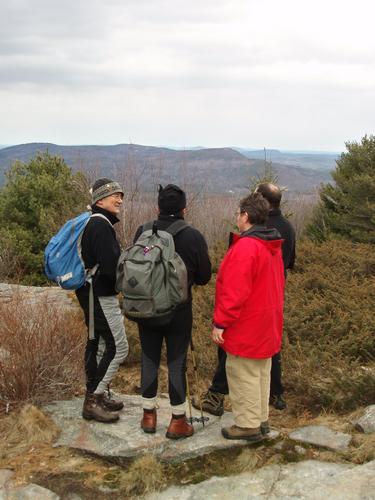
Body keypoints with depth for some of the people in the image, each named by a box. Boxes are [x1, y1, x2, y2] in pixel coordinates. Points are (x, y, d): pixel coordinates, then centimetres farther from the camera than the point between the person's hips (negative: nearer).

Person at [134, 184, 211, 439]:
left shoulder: (143, 232, -8)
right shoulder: (193, 237, -14)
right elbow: (204, 276, -4)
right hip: (178, 312, -2)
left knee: (149, 359, 15)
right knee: (177, 363, 7)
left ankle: (149, 415, 25)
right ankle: (178, 421, 15)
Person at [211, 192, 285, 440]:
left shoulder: (245, 247, -22)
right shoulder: (272, 247, 8)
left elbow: (234, 291, -25)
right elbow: (278, 284, 16)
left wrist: (220, 322, -19)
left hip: (246, 327, -9)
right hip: (267, 325, 10)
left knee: (244, 375, 2)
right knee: (261, 372, 17)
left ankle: (248, 425, 10)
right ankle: (261, 419, 28)